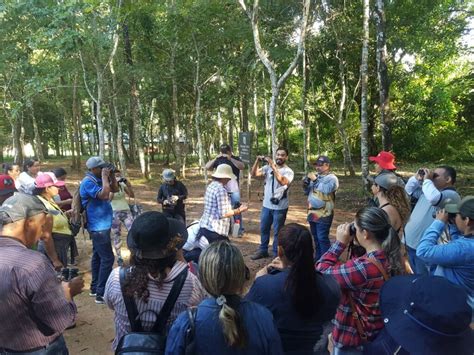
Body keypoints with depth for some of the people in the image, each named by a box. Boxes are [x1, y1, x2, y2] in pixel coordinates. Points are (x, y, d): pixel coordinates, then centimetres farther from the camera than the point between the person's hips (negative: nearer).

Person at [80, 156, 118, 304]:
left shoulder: (98, 180, 10)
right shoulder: (88, 182, -17)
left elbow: (115, 189, 16)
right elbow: (104, 195, -31)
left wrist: (111, 176, 2)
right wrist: (105, 177, -21)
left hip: (100, 225, 10)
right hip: (99, 227, -10)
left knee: (98, 256, 17)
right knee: (107, 258, -9)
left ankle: (94, 288, 28)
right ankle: (101, 294, -4)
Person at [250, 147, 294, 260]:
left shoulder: (288, 171, -10)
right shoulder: (268, 167, 2)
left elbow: (283, 181, -30)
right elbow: (253, 174, -4)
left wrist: (273, 166, -32)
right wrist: (257, 160, -17)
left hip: (280, 207, -5)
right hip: (266, 205, 5)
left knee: (277, 232, 6)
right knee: (263, 229, 17)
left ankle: (276, 255, 21)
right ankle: (263, 251, 35)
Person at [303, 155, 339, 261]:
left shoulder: (332, 178, -7)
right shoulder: (316, 177, 15)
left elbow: (326, 190, -25)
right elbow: (307, 192, 19)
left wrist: (315, 180, -19)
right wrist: (306, 185, -1)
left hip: (323, 214, -8)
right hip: (312, 212, 8)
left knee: (322, 238, -7)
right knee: (316, 238, 16)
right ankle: (318, 259, 28)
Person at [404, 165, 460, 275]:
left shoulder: (451, 195, -15)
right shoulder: (428, 190, 13)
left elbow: (434, 198, -36)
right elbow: (409, 190, 24)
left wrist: (427, 180, -22)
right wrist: (417, 178, 5)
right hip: (411, 243, 9)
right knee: (417, 277, 24)